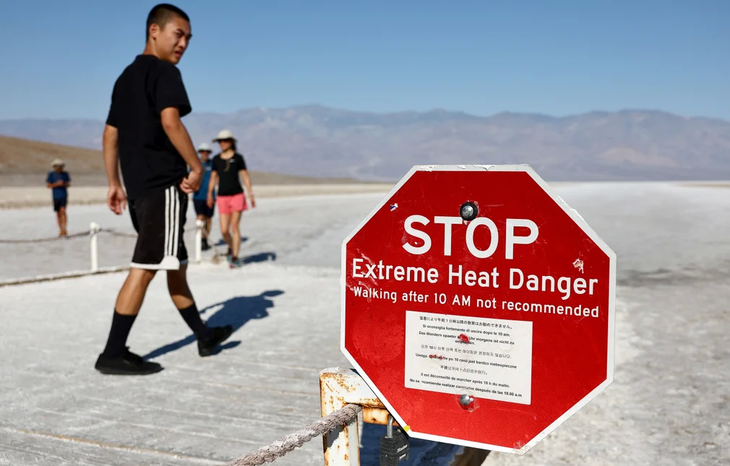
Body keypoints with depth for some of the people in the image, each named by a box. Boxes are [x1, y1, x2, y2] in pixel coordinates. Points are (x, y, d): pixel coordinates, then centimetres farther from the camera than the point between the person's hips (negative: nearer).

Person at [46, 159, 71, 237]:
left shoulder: (65, 174, 5)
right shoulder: (51, 174, 2)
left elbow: (69, 184, 9)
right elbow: (48, 185, 0)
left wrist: (64, 184, -12)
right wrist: (56, 184, -15)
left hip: (64, 195, -1)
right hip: (56, 196, 1)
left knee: (63, 211, -17)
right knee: (58, 213, 7)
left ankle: (64, 228, -20)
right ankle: (61, 230, 15)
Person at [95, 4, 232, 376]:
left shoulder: (126, 77, 20)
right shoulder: (163, 72, -7)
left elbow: (110, 134, 20)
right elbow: (170, 122, -22)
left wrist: (114, 184, 20)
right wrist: (196, 167, -14)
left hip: (138, 186, 10)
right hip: (163, 184, -10)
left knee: (176, 264, 16)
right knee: (145, 267, -9)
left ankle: (204, 336, 27)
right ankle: (113, 354, -7)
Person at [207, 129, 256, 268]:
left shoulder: (238, 157, 2)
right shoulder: (216, 159, 9)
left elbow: (245, 176, 3)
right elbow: (213, 177, 14)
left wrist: (251, 194, -2)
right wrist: (210, 193, 6)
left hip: (237, 195, -2)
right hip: (222, 197, 2)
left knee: (235, 227, -5)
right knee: (224, 230, -2)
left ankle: (235, 257, 3)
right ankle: (231, 247, 29)